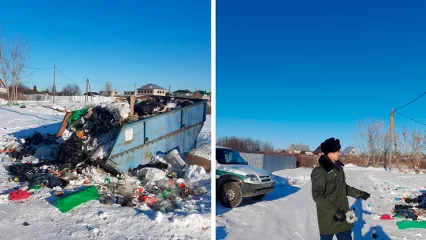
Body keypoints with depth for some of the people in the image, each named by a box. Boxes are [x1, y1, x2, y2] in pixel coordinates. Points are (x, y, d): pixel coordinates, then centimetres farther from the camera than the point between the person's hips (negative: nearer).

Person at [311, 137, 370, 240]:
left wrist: (357, 193, 20)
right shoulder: (319, 171, -19)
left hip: (342, 215, 8)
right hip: (328, 217, -8)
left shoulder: (338, 167, 8)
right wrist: (334, 211, -25)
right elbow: (317, 196, -22)